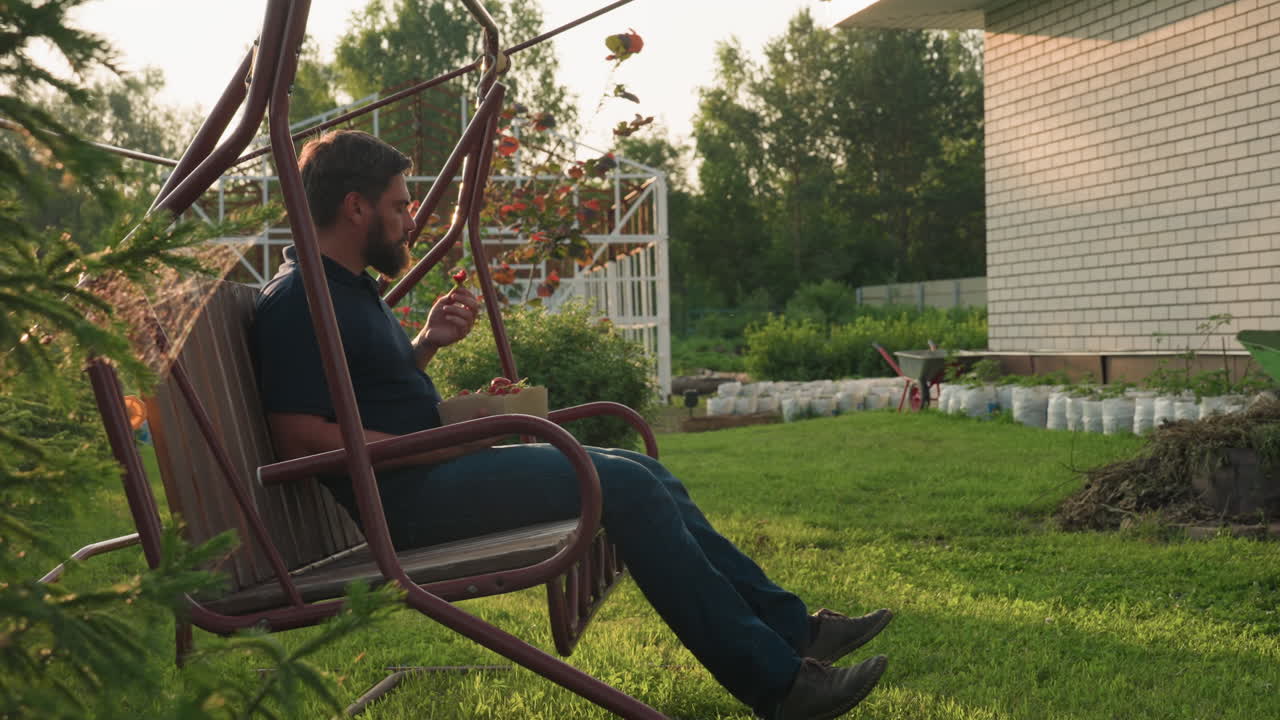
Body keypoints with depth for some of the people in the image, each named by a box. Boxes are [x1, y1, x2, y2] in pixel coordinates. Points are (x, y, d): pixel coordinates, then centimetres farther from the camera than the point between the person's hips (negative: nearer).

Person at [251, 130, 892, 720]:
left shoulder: (346, 286, 19)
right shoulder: (296, 300, -13)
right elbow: (301, 438, -21)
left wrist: (426, 343, 10)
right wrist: (442, 444, -19)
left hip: (432, 471, 11)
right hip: (410, 496, -11)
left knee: (644, 474, 5)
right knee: (625, 486, -20)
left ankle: (789, 625, 6)